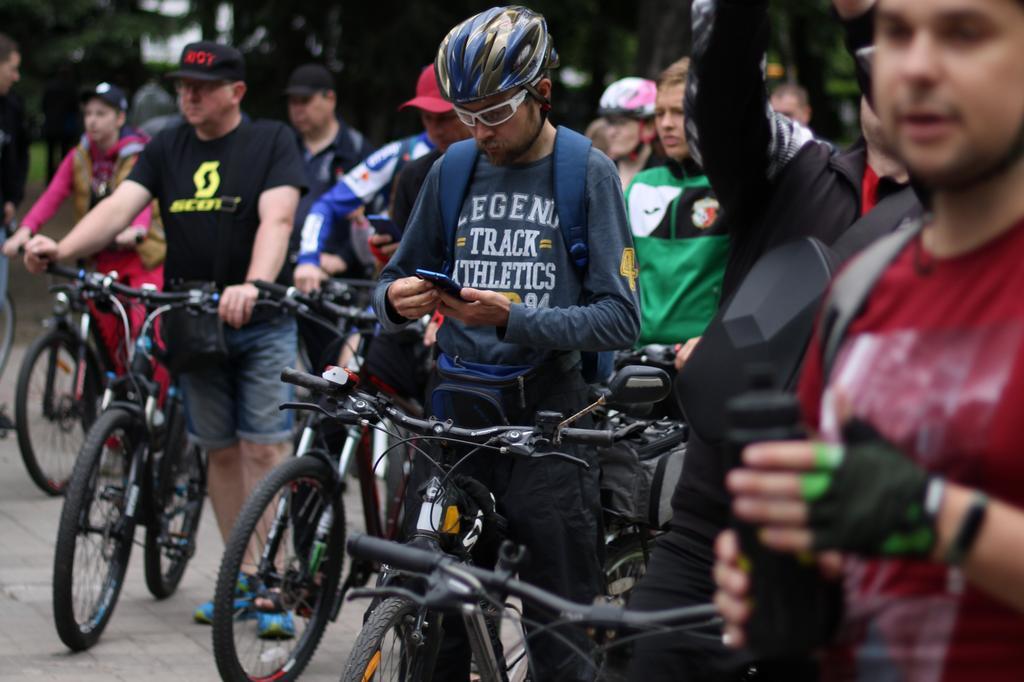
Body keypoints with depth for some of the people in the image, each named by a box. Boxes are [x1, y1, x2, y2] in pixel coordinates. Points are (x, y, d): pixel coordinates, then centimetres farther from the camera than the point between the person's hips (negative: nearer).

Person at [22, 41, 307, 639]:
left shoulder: (272, 141, -4)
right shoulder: (167, 150, 8)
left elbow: (277, 218, -18)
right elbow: (121, 205, -6)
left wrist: (253, 285, -37)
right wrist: (61, 249, -25)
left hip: (262, 322, -4)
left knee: (263, 449, -10)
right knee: (220, 451, 10)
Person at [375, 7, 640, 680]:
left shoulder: (588, 172, -3)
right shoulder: (455, 170, 10)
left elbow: (621, 317, -9)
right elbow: (396, 282, 16)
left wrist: (513, 319, -22)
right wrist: (398, 301, -8)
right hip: (457, 408, 4)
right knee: (434, 627, 3)